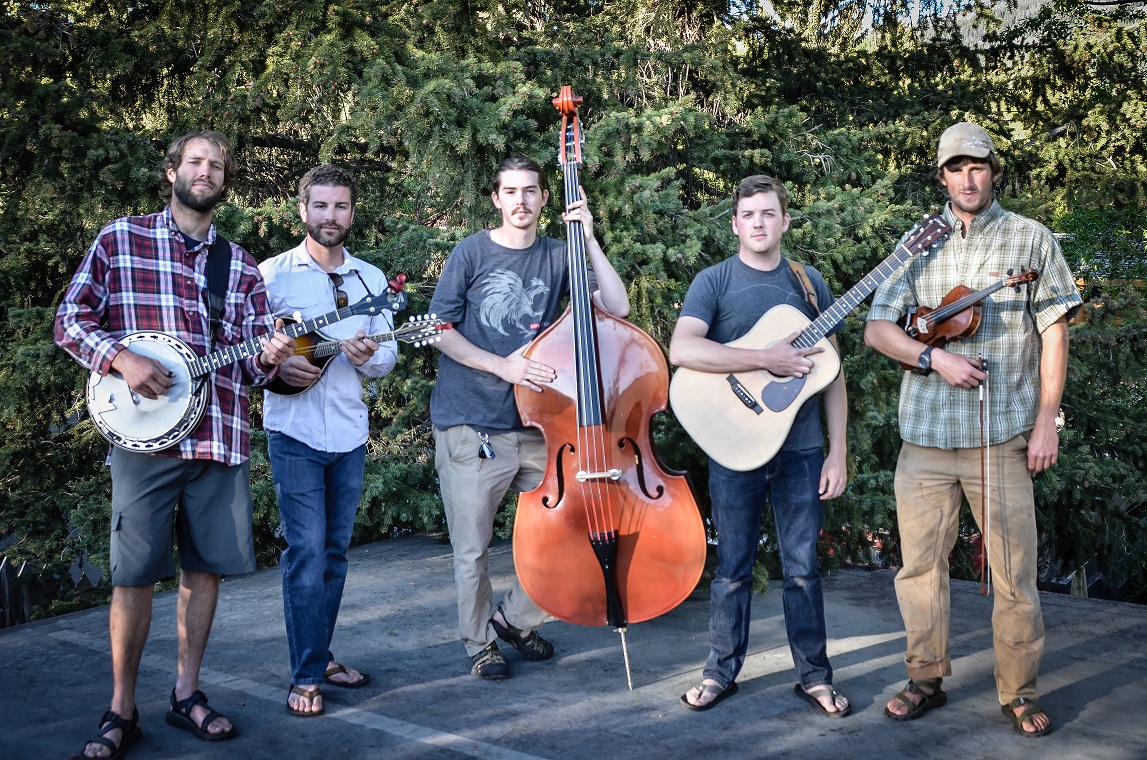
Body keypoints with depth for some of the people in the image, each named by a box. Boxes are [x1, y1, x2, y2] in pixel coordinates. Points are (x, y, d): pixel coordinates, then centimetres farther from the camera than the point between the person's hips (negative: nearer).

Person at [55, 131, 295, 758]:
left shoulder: (240, 264, 15)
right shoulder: (120, 239, 5)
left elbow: (253, 358, 14)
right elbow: (70, 320, 3)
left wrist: (267, 358, -9)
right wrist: (122, 358, -14)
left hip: (220, 435, 4)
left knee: (206, 565, 8)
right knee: (136, 571, -3)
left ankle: (186, 693, 22)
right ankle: (122, 710, 11)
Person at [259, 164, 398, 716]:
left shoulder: (371, 279, 10)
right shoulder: (272, 273, -1)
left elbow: (389, 357, 9)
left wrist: (368, 357, -13)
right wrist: (276, 366, -19)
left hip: (349, 433, 4)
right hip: (294, 432, -4)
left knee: (335, 550, 11)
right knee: (307, 551, -8)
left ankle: (320, 655, 25)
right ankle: (306, 677, -1)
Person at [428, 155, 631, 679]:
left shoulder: (557, 257, 7)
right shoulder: (472, 253, 0)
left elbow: (617, 307, -3)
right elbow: (440, 330, -3)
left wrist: (589, 240, -8)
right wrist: (502, 366, -15)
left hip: (536, 424, 3)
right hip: (471, 426, -3)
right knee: (472, 548, 4)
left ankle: (517, 619, 28)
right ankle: (480, 643, 25)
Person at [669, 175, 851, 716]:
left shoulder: (808, 282, 8)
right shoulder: (714, 281, -1)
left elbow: (831, 370, 7)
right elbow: (681, 350, -20)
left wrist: (838, 452, 0)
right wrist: (767, 359, -23)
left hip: (802, 448, 2)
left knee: (802, 568, 9)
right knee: (733, 568, 8)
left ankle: (814, 676, 21)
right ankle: (722, 671, 22)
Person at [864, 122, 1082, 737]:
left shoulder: (1031, 238, 5)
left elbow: (1053, 330, 3)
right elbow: (876, 329, 6)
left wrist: (1046, 421, -3)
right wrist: (936, 358, -11)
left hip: (1002, 435, -2)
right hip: (925, 434, 2)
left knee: (1014, 572, 0)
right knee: (920, 563, 8)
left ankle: (1019, 692, 16)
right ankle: (926, 680, 23)